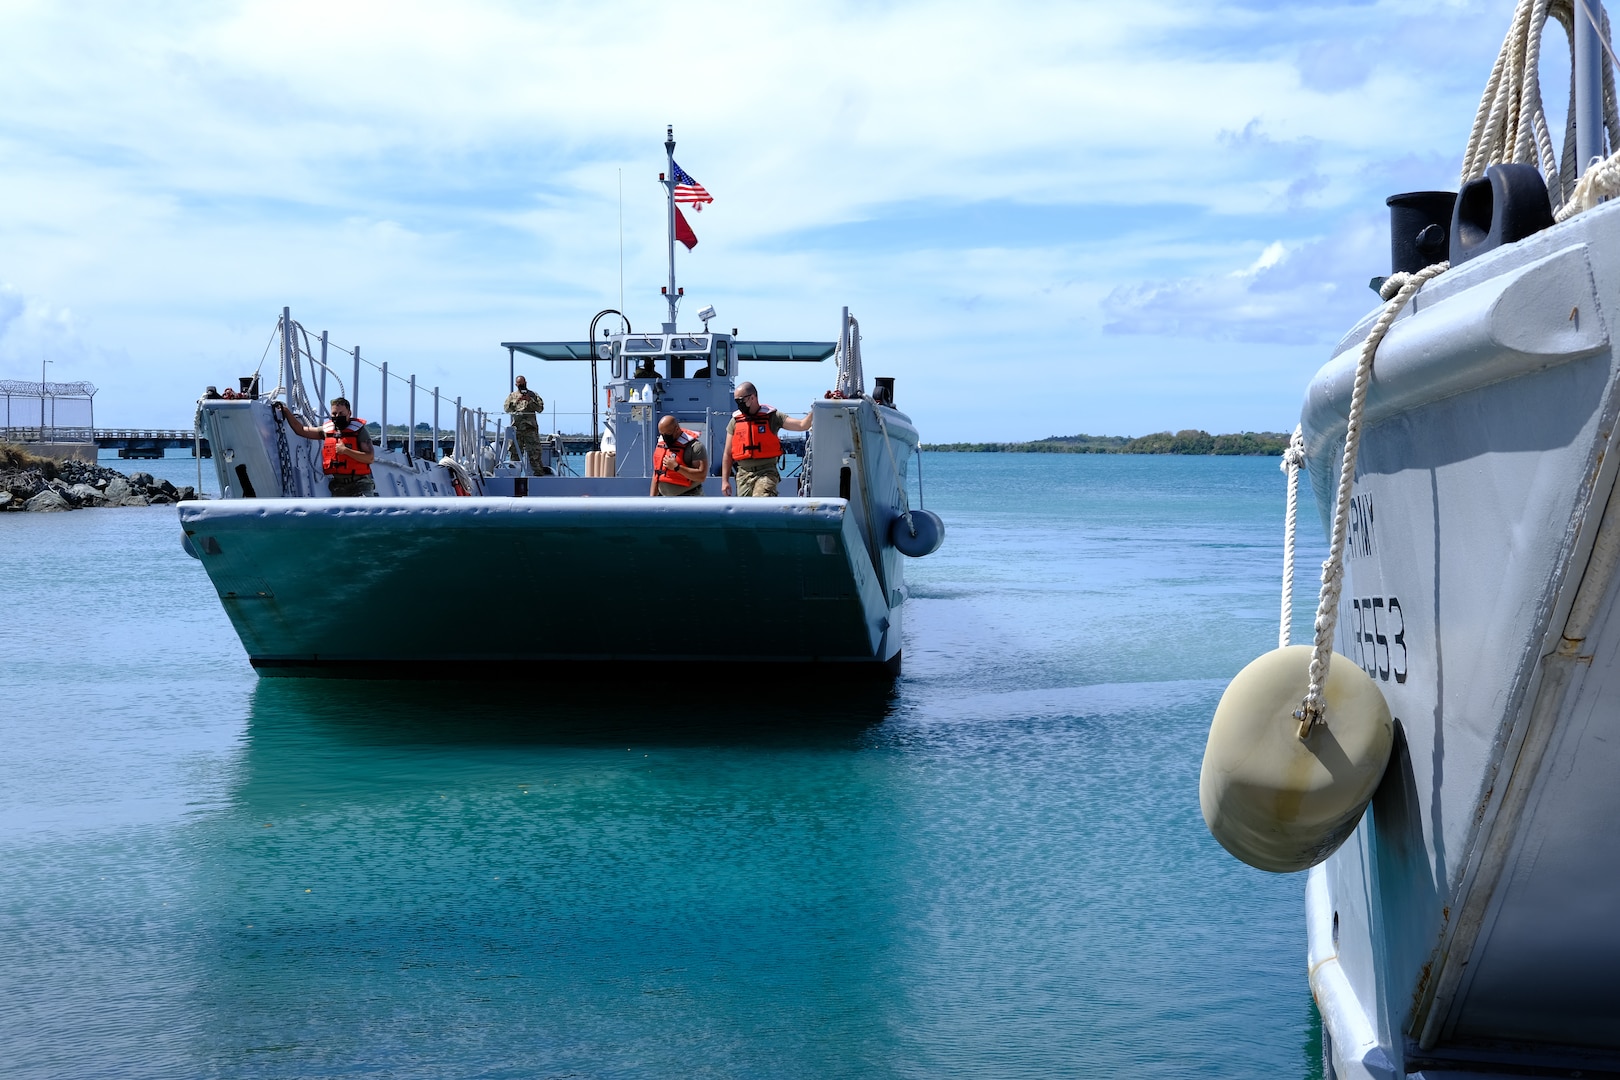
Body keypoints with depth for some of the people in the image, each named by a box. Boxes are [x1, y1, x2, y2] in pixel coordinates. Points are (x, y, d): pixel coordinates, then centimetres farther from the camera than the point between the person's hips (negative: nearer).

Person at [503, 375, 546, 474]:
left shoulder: (533, 395, 13)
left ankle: (537, 473, -7)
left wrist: (530, 400, -9)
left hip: (531, 427, -1)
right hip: (516, 428, 1)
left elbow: (540, 408, 3)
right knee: (515, 452, 2)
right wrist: (516, 401, -10)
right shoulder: (512, 395, 16)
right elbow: (506, 408, 3)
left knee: (535, 451, -7)